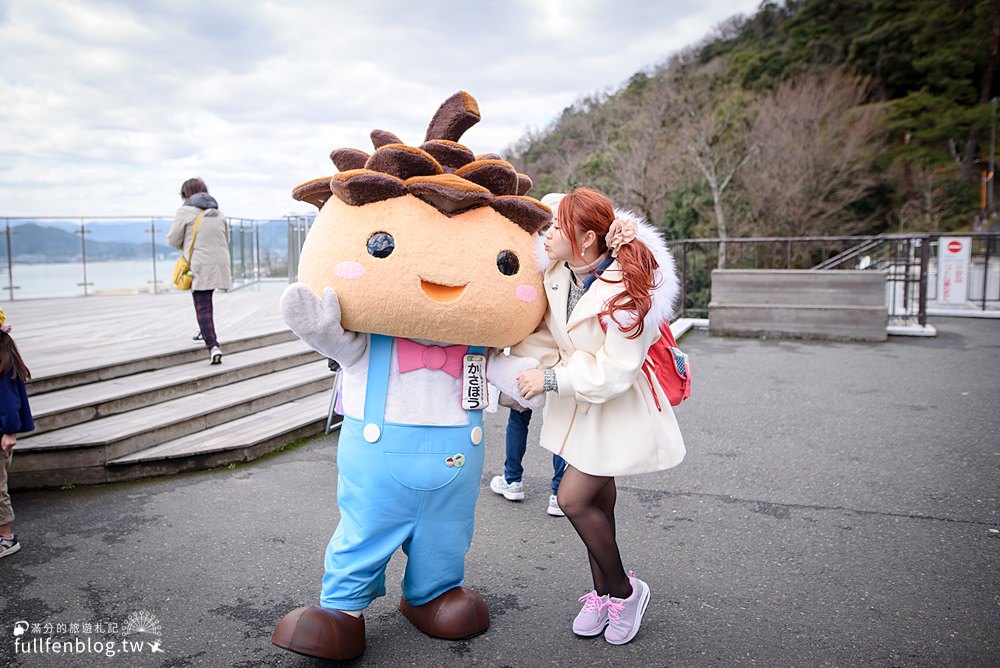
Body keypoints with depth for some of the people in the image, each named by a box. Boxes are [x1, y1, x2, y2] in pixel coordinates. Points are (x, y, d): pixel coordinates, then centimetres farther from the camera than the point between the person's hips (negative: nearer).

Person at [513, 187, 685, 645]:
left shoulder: (625, 289, -27)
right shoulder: (557, 276, -5)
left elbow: (615, 371, -26)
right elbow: (546, 336, 2)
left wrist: (552, 379, -23)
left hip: (619, 410, -7)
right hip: (580, 405, 7)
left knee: (573, 498, -8)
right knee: (598, 496, 17)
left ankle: (624, 589, 16)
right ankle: (602, 592, 35)